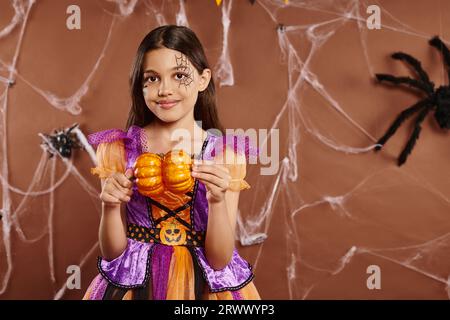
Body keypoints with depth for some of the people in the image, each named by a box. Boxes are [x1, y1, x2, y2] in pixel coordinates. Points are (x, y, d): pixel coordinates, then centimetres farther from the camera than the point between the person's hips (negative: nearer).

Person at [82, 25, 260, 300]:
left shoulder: (226, 154, -11)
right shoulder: (119, 149, -9)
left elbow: (220, 260, -11)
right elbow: (112, 253, -5)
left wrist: (217, 201, -26)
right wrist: (110, 207, -22)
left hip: (206, 285, 0)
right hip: (134, 282, 1)